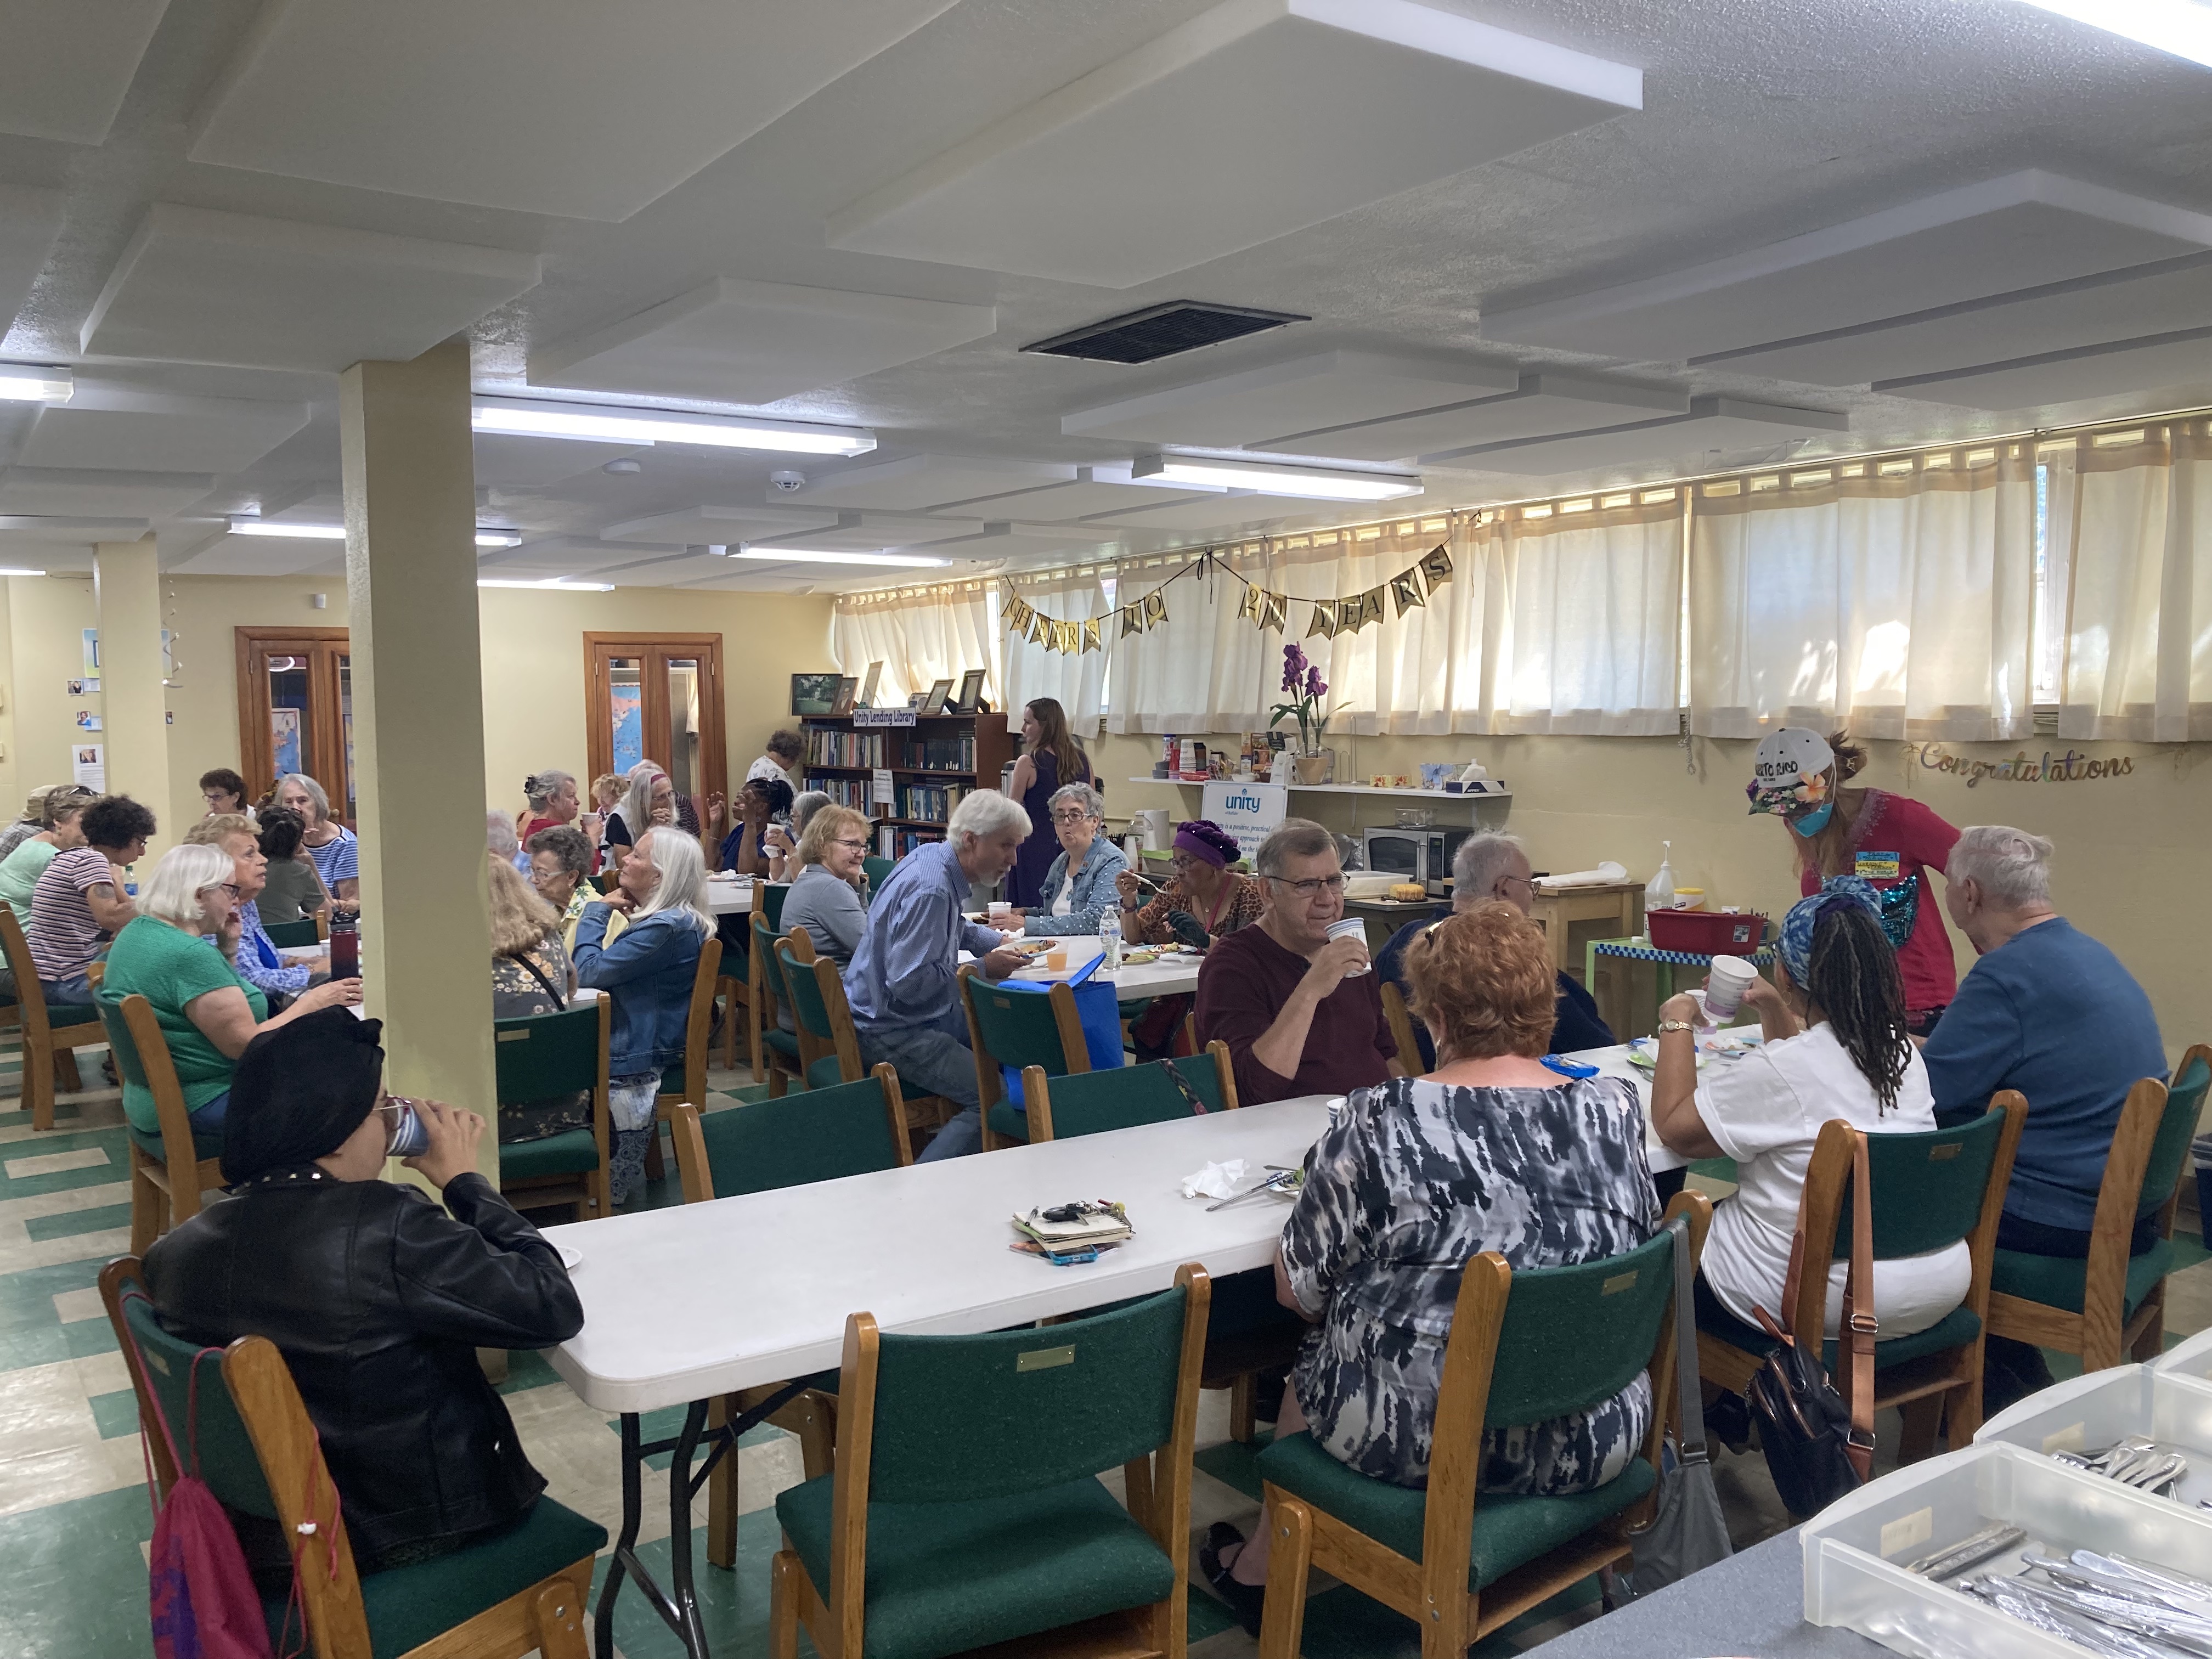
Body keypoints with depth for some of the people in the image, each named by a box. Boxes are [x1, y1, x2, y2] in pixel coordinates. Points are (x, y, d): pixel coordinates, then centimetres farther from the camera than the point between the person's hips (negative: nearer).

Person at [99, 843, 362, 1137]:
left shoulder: (138, 930, 6)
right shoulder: (189, 955, -25)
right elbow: (247, 1045, -23)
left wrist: (229, 947, 5)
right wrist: (313, 1002, -13)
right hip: (203, 1108, -10)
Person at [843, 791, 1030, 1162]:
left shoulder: (935, 858, 6)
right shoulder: (931, 889, -25)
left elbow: (954, 929, 27)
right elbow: (909, 983, -28)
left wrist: (999, 942, 13)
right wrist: (982, 969, -18)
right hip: (891, 1030, -11)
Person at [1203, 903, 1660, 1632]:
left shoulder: (1380, 1122, -19)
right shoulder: (1615, 1107, -8)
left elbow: (1296, 1289, -9)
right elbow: (1634, 1250, 9)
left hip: (1420, 1440, -4)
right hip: (1593, 1442, 5)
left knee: (1315, 1355, 28)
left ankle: (1259, 1570, 49)